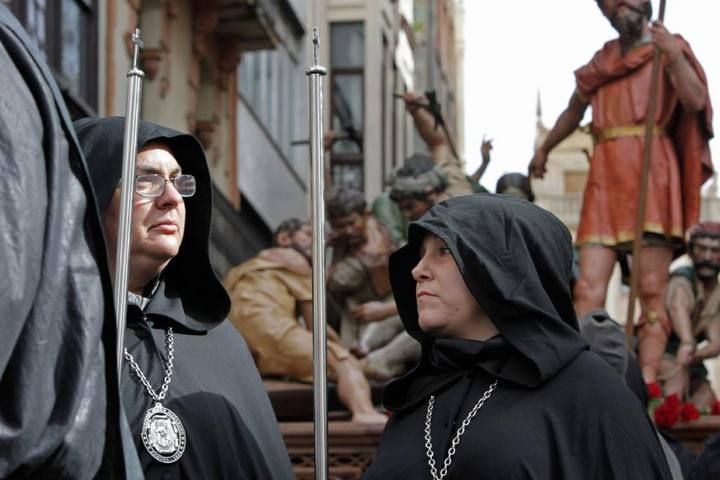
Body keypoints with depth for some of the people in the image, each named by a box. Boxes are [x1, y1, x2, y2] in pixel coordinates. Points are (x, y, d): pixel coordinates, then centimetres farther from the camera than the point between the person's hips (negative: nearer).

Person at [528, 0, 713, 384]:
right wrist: (543, 150, 47)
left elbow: (696, 100, -8)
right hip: (605, 179, 4)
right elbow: (574, 110, 37)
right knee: (589, 289, -8)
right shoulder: (602, 61, 21)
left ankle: (646, 385, -13)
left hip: (651, 174, -4)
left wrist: (674, 56, -21)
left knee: (652, 291, -10)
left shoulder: (669, 47, 8)